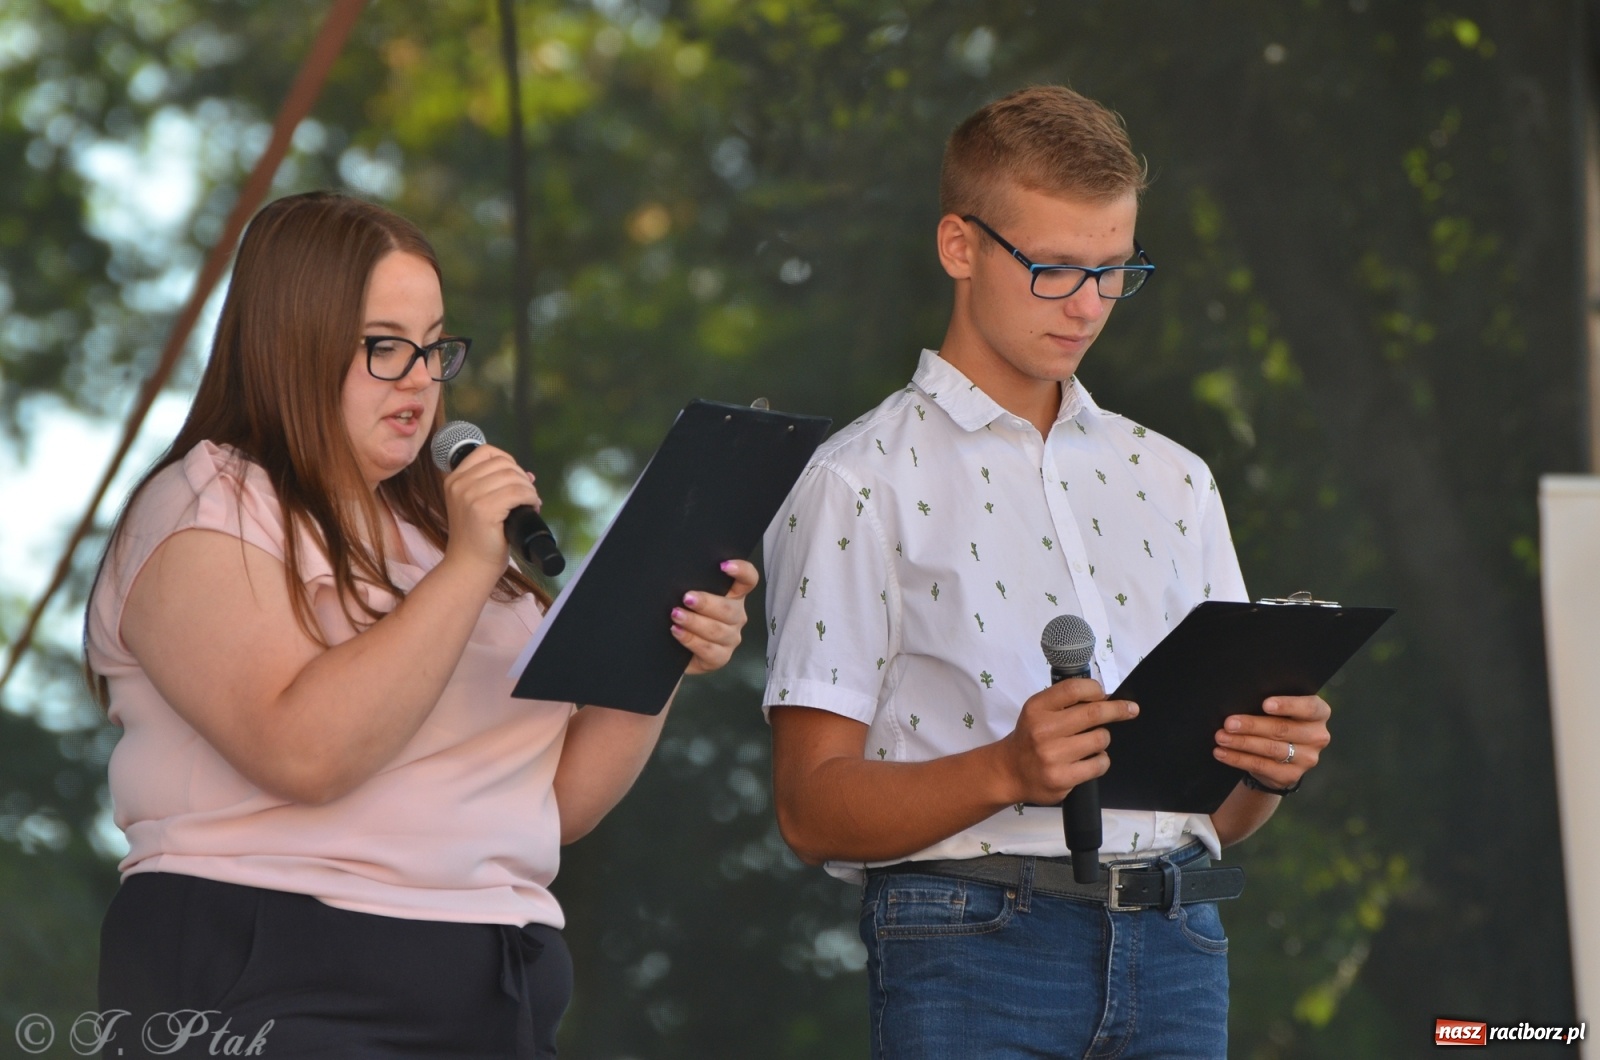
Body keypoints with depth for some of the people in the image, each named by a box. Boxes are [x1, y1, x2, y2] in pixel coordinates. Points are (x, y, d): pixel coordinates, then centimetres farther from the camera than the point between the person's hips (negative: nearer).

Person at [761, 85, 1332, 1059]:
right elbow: (813, 811, -5)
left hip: (1175, 942, 4)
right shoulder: (864, 485, 3)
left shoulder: (1172, 482, 20)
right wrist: (1006, 772, -20)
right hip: (973, 950, -4)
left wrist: (1268, 766, -3)